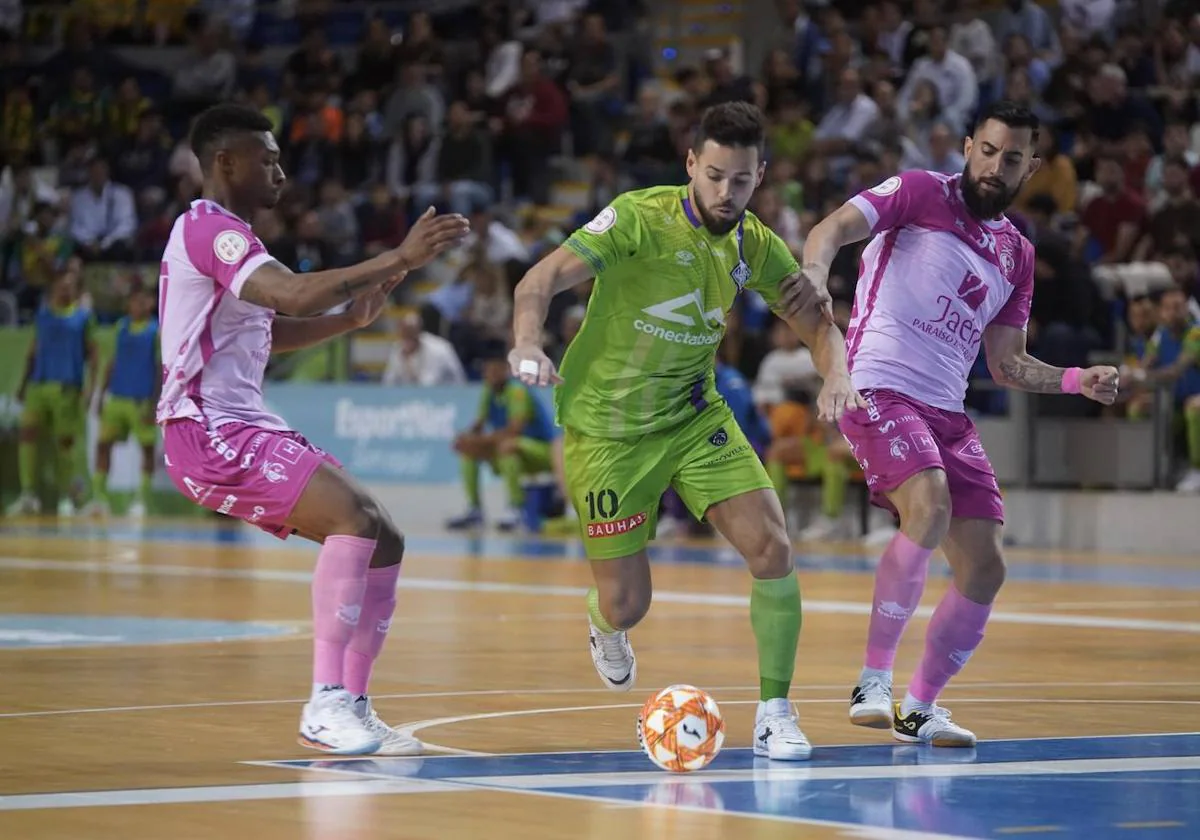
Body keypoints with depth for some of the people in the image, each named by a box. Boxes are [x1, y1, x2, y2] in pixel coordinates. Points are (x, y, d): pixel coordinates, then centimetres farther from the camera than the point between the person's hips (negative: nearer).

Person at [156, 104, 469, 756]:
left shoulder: (221, 232, 20)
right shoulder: (209, 227, -12)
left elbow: (268, 331, 29)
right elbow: (293, 294, -29)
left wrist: (351, 318, 13)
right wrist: (398, 259, -31)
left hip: (247, 427, 10)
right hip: (211, 433, -10)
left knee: (383, 541, 4)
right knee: (356, 517, -26)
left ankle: (351, 704, 6)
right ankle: (326, 703, -25)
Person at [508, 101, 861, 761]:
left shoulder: (757, 247, -2)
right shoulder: (639, 217, -18)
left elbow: (819, 326, 6)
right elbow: (542, 279, -22)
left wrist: (837, 377, -17)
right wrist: (527, 343, -43)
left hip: (696, 418, 4)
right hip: (606, 427, -4)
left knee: (772, 549, -15)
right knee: (627, 607, -1)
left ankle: (774, 713, -1)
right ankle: (606, 624, 39)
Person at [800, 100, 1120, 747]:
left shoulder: (1017, 254, 18)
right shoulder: (920, 193, 1)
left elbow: (1006, 365, 23)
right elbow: (835, 227, -13)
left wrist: (1079, 381, 7)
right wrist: (816, 270, -35)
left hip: (947, 411, 7)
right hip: (881, 386, -7)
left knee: (984, 569, 2)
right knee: (929, 509, -31)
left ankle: (919, 708, 20)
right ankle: (873, 682, -21)